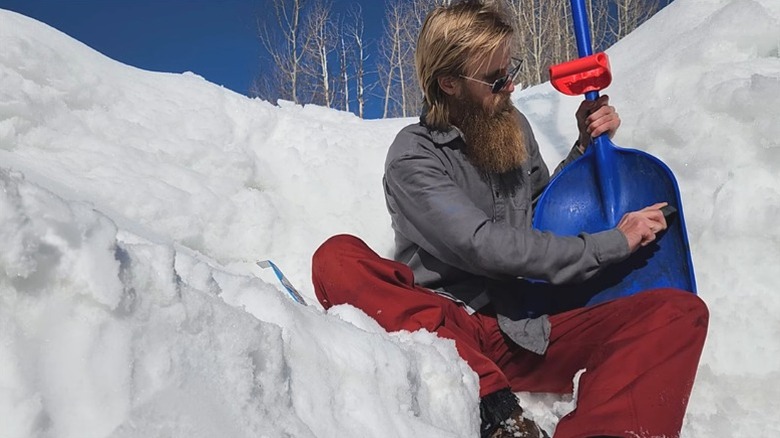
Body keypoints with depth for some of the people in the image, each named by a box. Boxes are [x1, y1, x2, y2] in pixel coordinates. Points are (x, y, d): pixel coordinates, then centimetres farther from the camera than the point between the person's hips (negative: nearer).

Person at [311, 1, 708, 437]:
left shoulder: (513, 126, 13)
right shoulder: (413, 157, -5)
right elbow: (486, 247, -17)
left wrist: (587, 146, 11)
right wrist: (614, 242, -11)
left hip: (526, 338, 5)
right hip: (443, 330, -4)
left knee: (681, 311, -15)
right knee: (338, 260, -30)